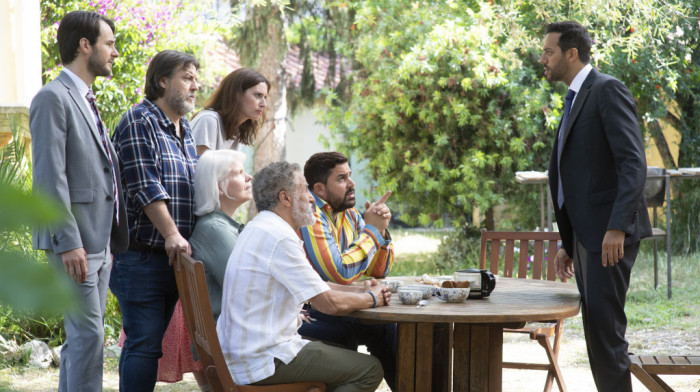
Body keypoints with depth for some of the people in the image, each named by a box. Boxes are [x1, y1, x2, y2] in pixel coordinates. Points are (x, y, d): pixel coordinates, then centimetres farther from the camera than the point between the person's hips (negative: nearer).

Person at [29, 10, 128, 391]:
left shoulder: (86, 100, 19)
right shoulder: (53, 98, -11)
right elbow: (50, 177, -17)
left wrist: (111, 239, 17)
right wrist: (69, 242, -22)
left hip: (99, 241, 10)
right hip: (75, 243, -9)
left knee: (82, 336, 12)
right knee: (87, 334, -11)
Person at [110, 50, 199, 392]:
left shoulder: (184, 130, 19)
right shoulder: (140, 121, -8)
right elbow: (145, 186, -17)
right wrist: (171, 234, -22)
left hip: (172, 257, 8)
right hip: (142, 256, -8)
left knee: (152, 342, 10)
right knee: (144, 343, -10)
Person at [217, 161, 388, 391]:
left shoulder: (259, 230, 14)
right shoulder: (279, 238, -19)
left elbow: (316, 287, 22)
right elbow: (331, 304, -18)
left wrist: (361, 290, 11)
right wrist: (372, 298, 0)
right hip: (264, 362, -11)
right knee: (369, 370, -6)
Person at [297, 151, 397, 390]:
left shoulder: (350, 215, 12)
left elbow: (379, 271, 16)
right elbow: (341, 274, -25)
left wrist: (382, 231, -2)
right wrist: (371, 230, -13)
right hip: (307, 315, -8)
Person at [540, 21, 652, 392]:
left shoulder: (608, 90, -8)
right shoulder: (574, 100, 21)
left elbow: (633, 163, -18)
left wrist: (617, 227, -26)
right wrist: (568, 244, 22)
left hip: (609, 232, -9)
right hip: (586, 234, 9)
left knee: (604, 324, -14)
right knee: (597, 329, 8)